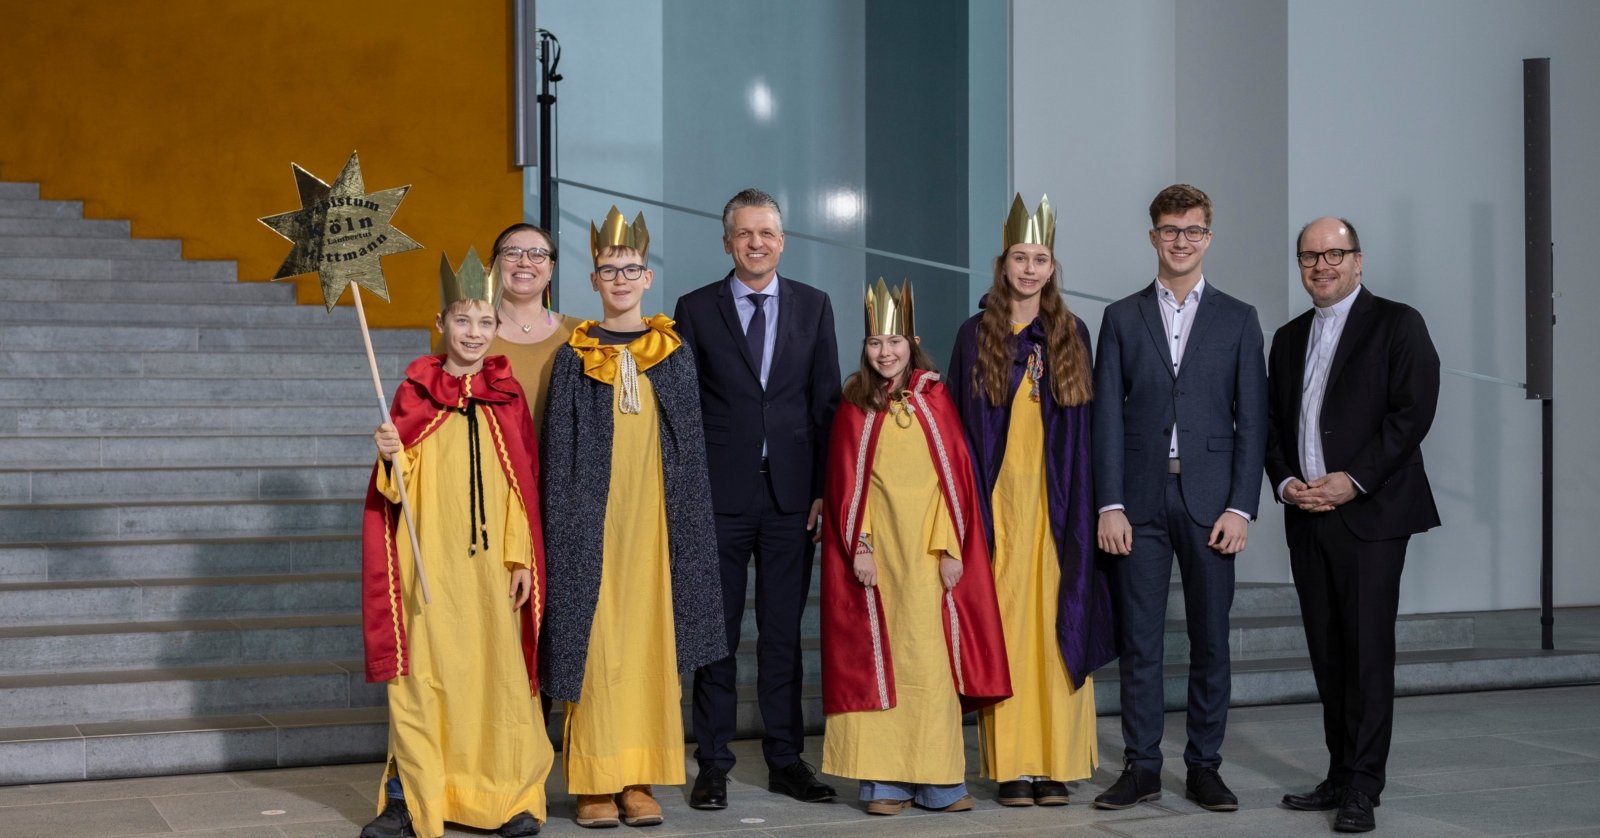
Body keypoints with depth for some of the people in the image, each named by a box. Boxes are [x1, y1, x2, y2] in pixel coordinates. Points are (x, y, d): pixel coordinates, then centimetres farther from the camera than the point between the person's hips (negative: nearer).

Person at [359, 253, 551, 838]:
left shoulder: (507, 396, 5)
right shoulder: (415, 391, 3)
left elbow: (524, 484, 6)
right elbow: (399, 485, 4)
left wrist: (521, 558, 1)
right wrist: (392, 456, -17)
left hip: (490, 562, 1)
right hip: (429, 560, -1)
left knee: (497, 671, 2)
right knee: (420, 672, 0)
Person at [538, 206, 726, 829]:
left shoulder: (673, 354, 8)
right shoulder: (574, 358, 5)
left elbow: (690, 448, 8)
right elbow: (559, 451, 3)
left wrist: (688, 519, 1)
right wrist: (564, 527, -5)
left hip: (653, 517, 1)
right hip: (594, 518, -1)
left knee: (650, 636, 1)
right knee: (594, 640, -3)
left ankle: (640, 778, 8)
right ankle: (595, 781, 2)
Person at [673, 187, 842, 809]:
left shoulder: (813, 306, 8)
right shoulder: (696, 309, 3)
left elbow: (827, 401, 7)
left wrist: (827, 486, 1)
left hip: (791, 494, 2)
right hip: (720, 494, -1)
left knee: (784, 633, 8)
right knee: (716, 633, 4)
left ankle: (785, 759, 16)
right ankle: (713, 765, 11)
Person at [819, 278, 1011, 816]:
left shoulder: (934, 399, 5)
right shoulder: (854, 407, 5)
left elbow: (955, 475, 2)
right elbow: (846, 484, 3)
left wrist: (952, 547, -6)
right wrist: (858, 546, -7)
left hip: (930, 549, 0)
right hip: (875, 548, 0)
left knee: (932, 658, 0)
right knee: (879, 658, 1)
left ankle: (937, 781, 5)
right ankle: (885, 781, 5)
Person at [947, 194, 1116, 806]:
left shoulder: (1072, 335, 8)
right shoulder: (976, 335, 5)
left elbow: (1086, 427, 7)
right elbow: (962, 425, 4)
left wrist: (1083, 503, 0)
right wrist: (970, 503, -4)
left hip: (1056, 503, 1)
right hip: (999, 499, -1)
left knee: (1056, 624, 1)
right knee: (1003, 624, -2)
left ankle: (1056, 762, 7)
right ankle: (1010, 765, 3)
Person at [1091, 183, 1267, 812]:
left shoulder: (1238, 319, 8)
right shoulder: (1122, 318, 8)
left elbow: (1251, 420, 3)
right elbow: (1107, 418, 3)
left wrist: (1240, 507, -6)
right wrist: (1110, 505, -5)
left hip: (1209, 501, 0)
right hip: (1140, 501, 0)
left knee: (1210, 640, 4)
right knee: (1139, 642, 2)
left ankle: (1204, 767, 14)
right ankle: (1141, 768, 11)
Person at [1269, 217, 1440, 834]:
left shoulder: (1397, 324, 0)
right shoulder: (1289, 338, 19)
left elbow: (1413, 410, -9)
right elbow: (1273, 423, 18)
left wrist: (1353, 480, -15)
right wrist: (1285, 482, 0)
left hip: (1369, 511, -6)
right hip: (1307, 514, 6)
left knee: (1368, 649, -7)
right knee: (1327, 651, 7)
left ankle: (1362, 788, -4)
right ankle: (1340, 776, 13)